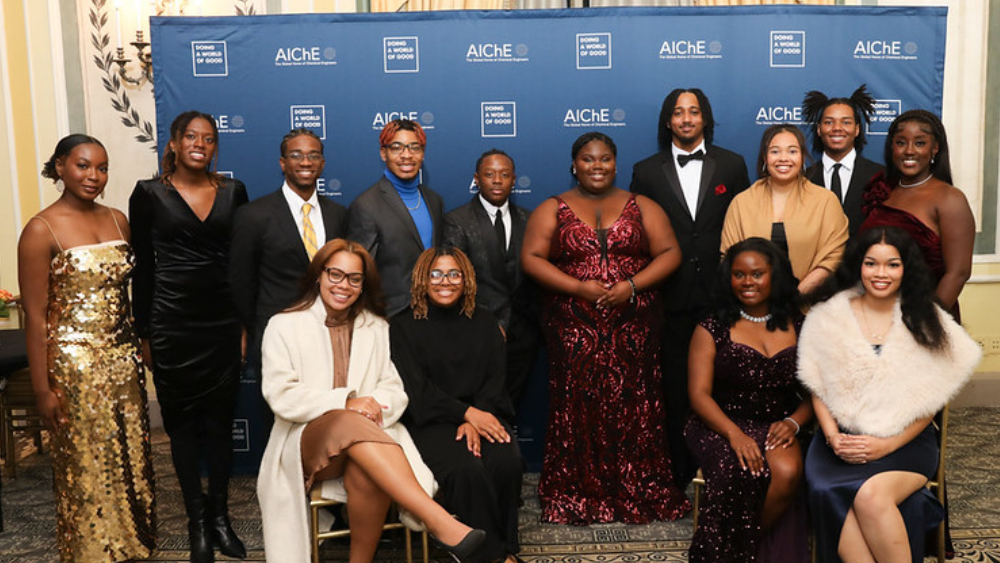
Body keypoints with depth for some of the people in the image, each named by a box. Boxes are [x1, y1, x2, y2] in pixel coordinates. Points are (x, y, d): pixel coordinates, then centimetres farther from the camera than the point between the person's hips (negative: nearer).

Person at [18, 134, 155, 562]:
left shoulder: (117, 220, 6)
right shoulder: (41, 230, -10)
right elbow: (34, 315, -10)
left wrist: (141, 350, 9)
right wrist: (42, 389, -11)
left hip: (124, 361, 5)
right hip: (74, 366, -5)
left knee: (129, 460, 13)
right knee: (86, 468, 7)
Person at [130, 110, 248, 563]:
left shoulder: (233, 191, 5)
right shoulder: (149, 193, 0)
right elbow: (142, 267, 1)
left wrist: (247, 324, 3)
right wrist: (144, 334, -1)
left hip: (223, 323, 2)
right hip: (173, 325, -1)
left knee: (220, 420, 9)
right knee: (182, 422, 7)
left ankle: (220, 516, 22)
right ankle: (197, 521, 20)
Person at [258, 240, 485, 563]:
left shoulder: (377, 329, 17)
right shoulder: (284, 326, 8)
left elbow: (395, 391, 9)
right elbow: (282, 396, -4)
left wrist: (375, 405, -16)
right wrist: (345, 403, -17)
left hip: (365, 438, 2)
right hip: (306, 444, -2)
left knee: (366, 474, -38)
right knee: (349, 422, -38)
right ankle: (440, 522, -48)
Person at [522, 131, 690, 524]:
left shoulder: (642, 207, 11)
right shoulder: (552, 209, 8)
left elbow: (669, 253, 5)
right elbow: (531, 258, -1)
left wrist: (632, 285, -12)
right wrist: (578, 288, -13)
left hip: (633, 327, 1)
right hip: (573, 327, -1)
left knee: (633, 407, 0)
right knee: (577, 408, -1)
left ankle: (638, 496, 13)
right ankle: (576, 498, 11)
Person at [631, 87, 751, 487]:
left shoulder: (732, 165, 8)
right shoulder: (646, 171, 6)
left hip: (720, 293, 0)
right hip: (671, 298, 0)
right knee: (676, 389, 6)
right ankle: (680, 473, 18)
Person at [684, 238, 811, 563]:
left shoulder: (798, 329, 11)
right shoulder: (712, 330, 5)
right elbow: (699, 394, -4)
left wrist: (794, 422, -11)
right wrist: (734, 433, -19)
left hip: (776, 428, 2)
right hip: (721, 425, -2)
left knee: (788, 472, -30)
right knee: (741, 474, -32)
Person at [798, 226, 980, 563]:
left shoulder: (925, 321, 6)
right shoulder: (828, 317, 7)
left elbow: (929, 401, 2)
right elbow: (818, 387, 6)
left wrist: (888, 444, -10)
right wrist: (833, 436, -10)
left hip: (906, 442, -1)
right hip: (843, 440, 1)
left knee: (871, 494, -32)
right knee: (830, 493, -31)